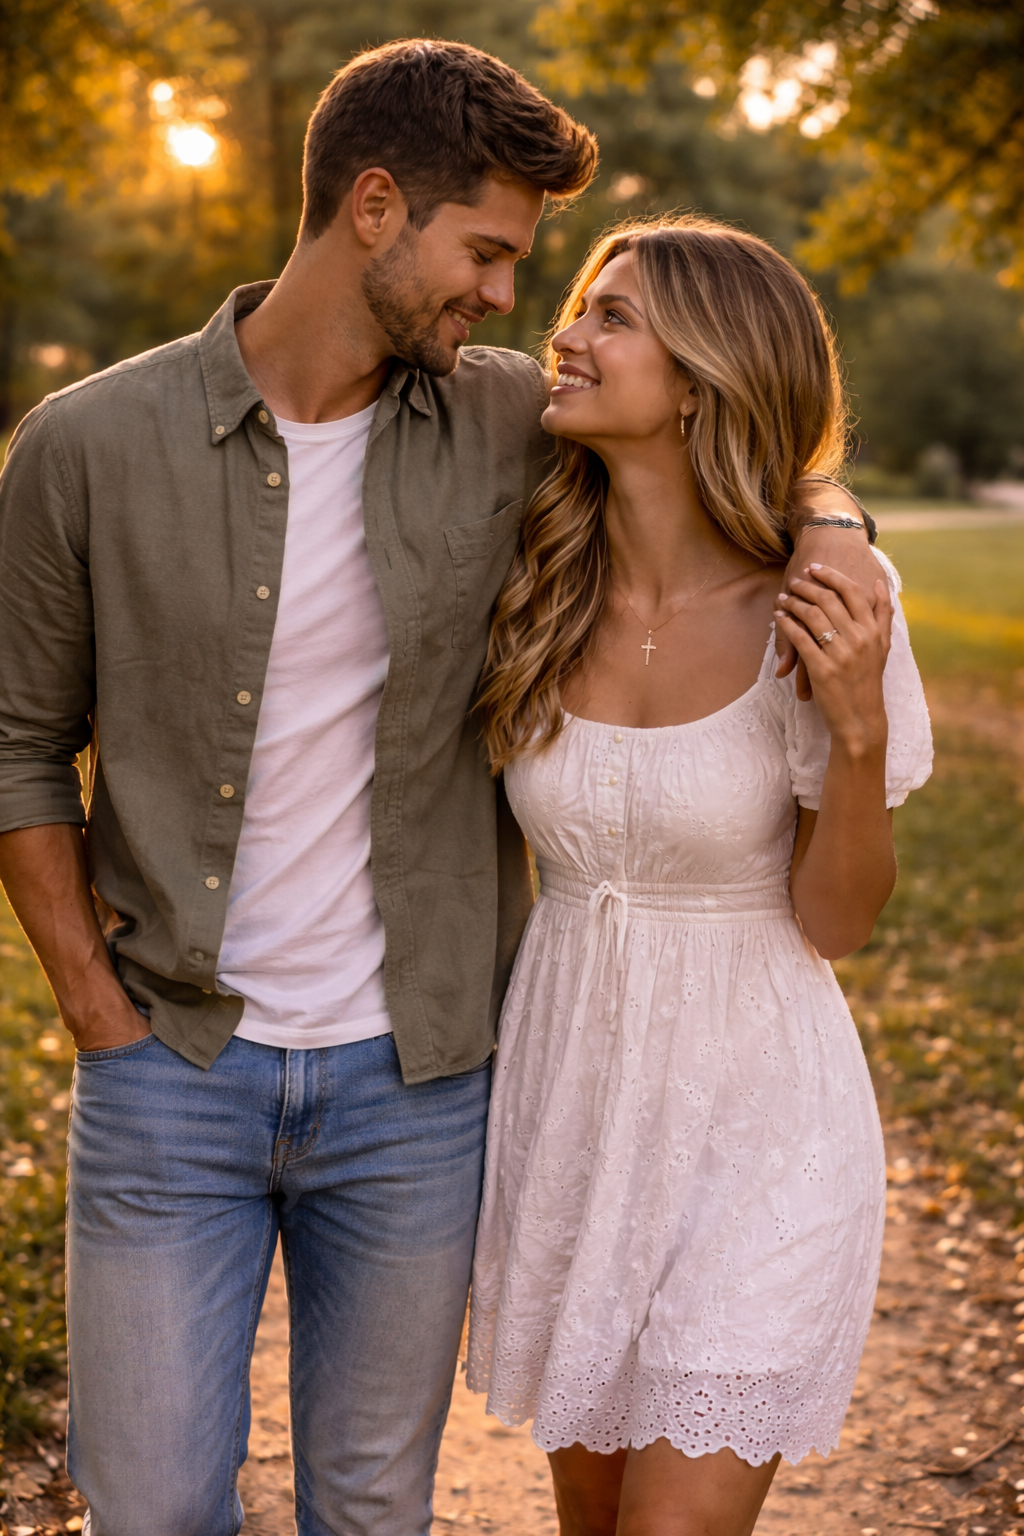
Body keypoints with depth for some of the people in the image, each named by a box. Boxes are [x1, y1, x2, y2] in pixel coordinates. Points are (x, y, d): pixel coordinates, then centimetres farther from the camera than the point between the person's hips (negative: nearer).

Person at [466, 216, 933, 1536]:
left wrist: (858, 725, -26)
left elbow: (835, 921, -12)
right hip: (566, 1091, 5)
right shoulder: (538, 592, -4)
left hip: (754, 1117, -4)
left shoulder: (822, 610, -17)